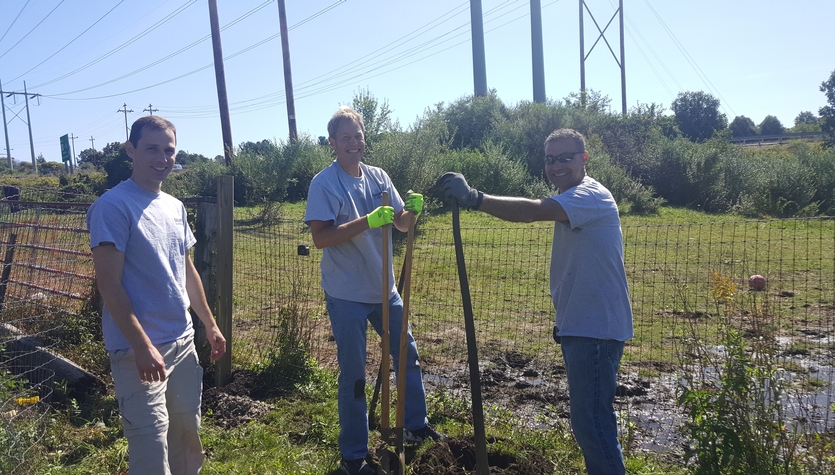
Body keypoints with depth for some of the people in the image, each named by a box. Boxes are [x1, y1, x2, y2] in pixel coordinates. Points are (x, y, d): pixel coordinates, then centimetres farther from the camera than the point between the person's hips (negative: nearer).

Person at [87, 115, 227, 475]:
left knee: (187, 432, 16)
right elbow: (109, 283, -16)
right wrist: (142, 345, -21)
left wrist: (210, 324, 19)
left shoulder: (174, 207, 10)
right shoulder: (113, 206, -12)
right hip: (138, 350, -7)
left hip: (183, 341, 7)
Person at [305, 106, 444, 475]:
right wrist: (367, 222, -29)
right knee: (353, 375, 5)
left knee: (408, 355, 18)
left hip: (384, 288, 6)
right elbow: (320, 237, -21)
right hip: (346, 295, -6)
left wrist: (412, 209, -15)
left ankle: (416, 426, 39)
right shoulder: (324, 183, -12)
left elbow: (401, 224, 7)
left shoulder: (378, 177, 4)